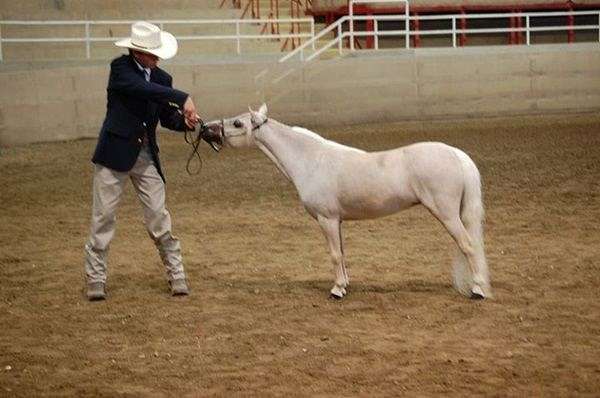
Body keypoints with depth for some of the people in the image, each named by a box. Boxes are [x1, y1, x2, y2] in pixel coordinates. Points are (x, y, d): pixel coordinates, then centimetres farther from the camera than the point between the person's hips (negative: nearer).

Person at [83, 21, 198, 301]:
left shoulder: (162, 78, 6)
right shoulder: (120, 68, -10)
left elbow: (167, 118, 10)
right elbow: (142, 88, -28)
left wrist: (185, 120, -12)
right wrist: (183, 99, -33)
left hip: (146, 155, 4)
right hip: (116, 152, -4)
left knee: (158, 216, 3)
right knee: (103, 217, 2)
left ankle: (176, 274, 11)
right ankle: (95, 279, 10)